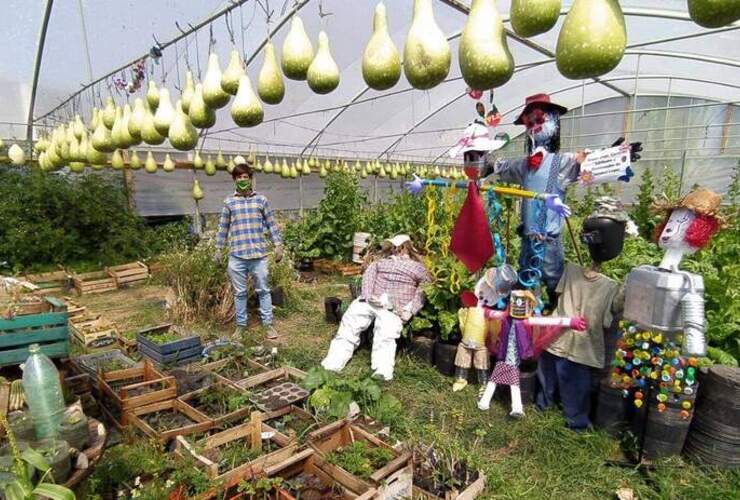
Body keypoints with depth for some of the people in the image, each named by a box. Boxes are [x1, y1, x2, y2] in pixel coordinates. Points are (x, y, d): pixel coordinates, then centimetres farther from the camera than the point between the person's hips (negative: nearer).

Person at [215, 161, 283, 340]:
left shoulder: (261, 200, 5)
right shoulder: (229, 202, 6)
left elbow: (271, 224, 7)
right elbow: (223, 227, 11)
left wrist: (278, 245, 2)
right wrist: (218, 249, 9)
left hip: (259, 254, 0)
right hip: (236, 256, 1)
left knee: (263, 290, 6)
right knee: (240, 292, 10)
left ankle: (268, 324, 16)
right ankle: (241, 325, 23)